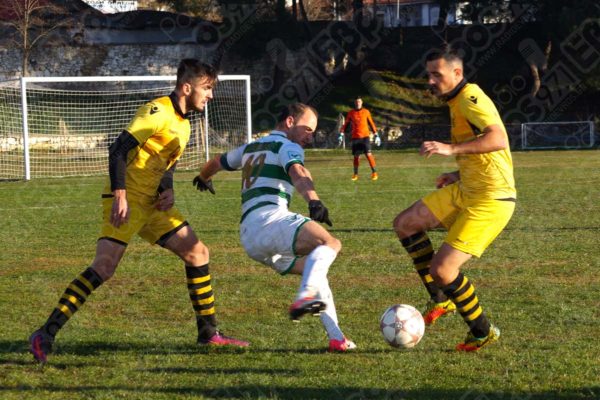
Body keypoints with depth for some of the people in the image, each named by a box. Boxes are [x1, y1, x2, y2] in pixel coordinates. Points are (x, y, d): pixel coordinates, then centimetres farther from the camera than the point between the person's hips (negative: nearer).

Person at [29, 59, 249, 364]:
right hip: (126, 201, -9)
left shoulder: (183, 123, 16)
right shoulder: (159, 112, -13)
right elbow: (118, 150, -21)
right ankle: (46, 335, -18)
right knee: (104, 266, -19)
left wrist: (168, 190, 4)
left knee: (197, 253, 8)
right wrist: (120, 196, -27)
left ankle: (208, 333, 17)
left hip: (151, 203, 9)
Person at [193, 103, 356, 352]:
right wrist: (314, 201, -36)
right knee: (329, 243, -24)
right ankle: (305, 297, -49)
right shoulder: (288, 147, 5)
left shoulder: (250, 148, 31)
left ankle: (336, 337, 4)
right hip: (269, 219, -9)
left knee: (314, 268, 16)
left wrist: (203, 178, 71)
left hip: (248, 238, 9)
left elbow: (216, 162, 48)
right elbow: (297, 172, -18)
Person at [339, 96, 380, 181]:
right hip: (355, 137, 1)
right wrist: (341, 134, 1)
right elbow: (345, 124, 10)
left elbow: (371, 123, 11)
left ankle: (374, 172, -8)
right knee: (356, 156, 4)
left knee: (368, 154, -11)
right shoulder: (350, 113, 7)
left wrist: (376, 135, 8)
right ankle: (355, 174, 15)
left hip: (365, 136, -1)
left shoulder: (366, 112, 6)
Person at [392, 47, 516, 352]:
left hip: (490, 201, -10)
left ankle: (483, 332, 8)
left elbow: (498, 139, -35)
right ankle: (440, 300, 17)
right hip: (465, 190, 10)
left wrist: (452, 149, -42)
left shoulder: (470, 99, -17)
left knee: (441, 269, -14)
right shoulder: (457, 102, 14)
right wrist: (458, 175, 14)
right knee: (404, 224, 10)